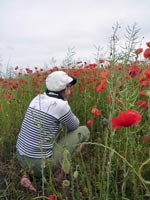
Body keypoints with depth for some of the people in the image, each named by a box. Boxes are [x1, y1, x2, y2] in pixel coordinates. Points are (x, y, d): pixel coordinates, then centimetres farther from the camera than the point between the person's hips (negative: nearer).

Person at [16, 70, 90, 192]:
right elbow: (74, 126, 2)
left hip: (22, 157, 7)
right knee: (84, 131, 4)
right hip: (41, 163, -7)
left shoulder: (37, 99, 4)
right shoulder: (61, 105, -18)